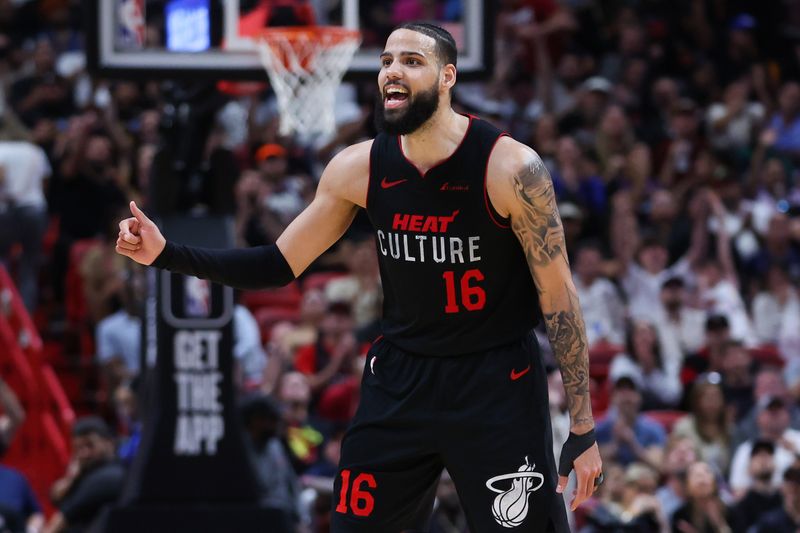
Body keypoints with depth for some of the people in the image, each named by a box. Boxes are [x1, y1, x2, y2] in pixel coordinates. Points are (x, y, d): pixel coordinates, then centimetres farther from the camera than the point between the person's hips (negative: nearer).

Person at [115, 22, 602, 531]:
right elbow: (281, 265, 6)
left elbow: (559, 297, -10)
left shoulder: (510, 167, -16)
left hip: (497, 387, -4)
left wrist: (583, 430, -11)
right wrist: (168, 254, -6)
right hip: (400, 379, 4)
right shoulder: (359, 169, -4)